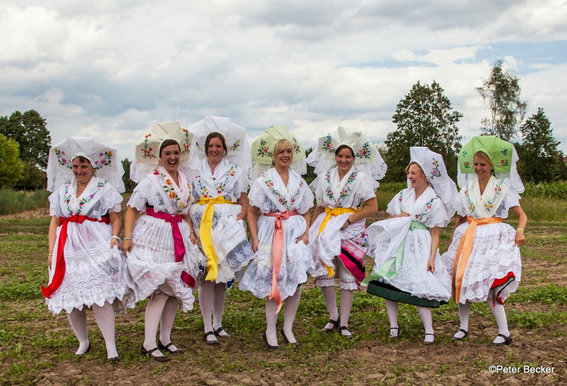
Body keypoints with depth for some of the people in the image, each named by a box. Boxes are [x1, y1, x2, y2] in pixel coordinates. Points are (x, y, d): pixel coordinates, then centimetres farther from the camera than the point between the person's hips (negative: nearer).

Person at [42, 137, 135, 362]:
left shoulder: (105, 188, 8)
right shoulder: (62, 191, 18)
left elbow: (116, 219, 4)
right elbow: (54, 222, 14)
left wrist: (114, 239, -14)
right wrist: (51, 252, 6)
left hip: (96, 249, -4)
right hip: (67, 250, 4)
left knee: (99, 295, -16)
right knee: (69, 298, 3)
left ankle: (111, 347, -13)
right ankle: (83, 342, 20)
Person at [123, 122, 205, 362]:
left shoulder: (185, 180, 11)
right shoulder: (150, 180, -8)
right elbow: (132, 209, -8)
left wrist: (190, 232, 9)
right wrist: (127, 237, -17)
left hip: (178, 238, 7)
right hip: (154, 237, -7)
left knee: (176, 289, 9)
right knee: (161, 291, -10)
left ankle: (165, 339, 22)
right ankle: (149, 344, -2)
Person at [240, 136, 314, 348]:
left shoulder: (299, 181, 12)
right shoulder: (264, 180, 0)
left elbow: (306, 212, 17)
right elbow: (252, 212, 0)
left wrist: (306, 233, 1)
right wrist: (255, 239, -9)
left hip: (295, 233, 4)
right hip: (271, 234, -4)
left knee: (297, 282, 0)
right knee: (276, 283, -4)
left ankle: (288, 328, 16)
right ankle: (270, 332, 9)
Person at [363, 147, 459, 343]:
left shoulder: (434, 201, -2)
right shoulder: (403, 195, 12)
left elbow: (435, 233, -4)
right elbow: (389, 220, 18)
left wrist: (432, 257, -12)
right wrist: (399, 217, -3)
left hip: (420, 246, -5)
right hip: (397, 244, 5)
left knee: (419, 286, -12)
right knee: (388, 281, -1)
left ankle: (429, 330, -1)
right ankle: (393, 325, 10)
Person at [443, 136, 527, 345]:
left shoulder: (502, 187, 1)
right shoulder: (467, 188, 12)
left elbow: (521, 214, -5)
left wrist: (520, 231, -24)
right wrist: (451, 243, 17)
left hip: (493, 238, -4)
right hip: (468, 238, 5)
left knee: (491, 285, -13)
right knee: (460, 279, 0)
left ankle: (504, 333, -5)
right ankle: (463, 326, 15)